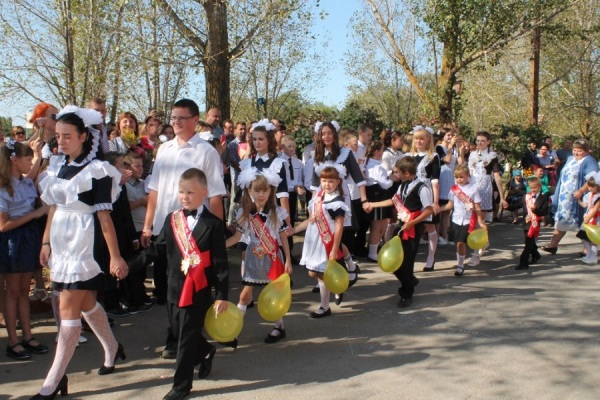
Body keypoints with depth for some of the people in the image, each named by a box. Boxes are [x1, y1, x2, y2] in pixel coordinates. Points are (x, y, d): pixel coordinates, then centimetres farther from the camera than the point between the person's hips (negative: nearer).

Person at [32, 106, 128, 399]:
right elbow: (53, 208, 14)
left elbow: (104, 217, -14)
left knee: (68, 310, -4)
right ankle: (112, 349, 40)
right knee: (86, 304, 18)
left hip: (84, 245, -7)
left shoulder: (96, 170, -12)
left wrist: (115, 257, -13)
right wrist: (46, 242, 12)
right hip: (61, 243, 7)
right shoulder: (57, 166, 8)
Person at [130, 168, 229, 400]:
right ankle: (205, 352, 45)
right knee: (178, 331, 17)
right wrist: (130, 265, -1)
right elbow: (156, 249, 9)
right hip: (175, 288, 6)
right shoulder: (172, 220, 5)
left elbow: (220, 263, -9)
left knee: (187, 337, 1)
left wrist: (222, 295, -11)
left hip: (199, 291, -6)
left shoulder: (213, 224, -9)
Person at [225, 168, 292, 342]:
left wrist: (288, 260, -3)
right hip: (253, 259, 1)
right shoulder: (244, 213, -4)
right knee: (245, 294, 3)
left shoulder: (277, 212, -6)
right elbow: (237, 237, 0)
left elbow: (283, 238, -2)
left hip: (273, 259, -1)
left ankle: (279, 327, 26)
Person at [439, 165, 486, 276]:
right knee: (458, 243, 7)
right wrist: (438, 208, -12)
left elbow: (477, 207, -1)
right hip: (456, 220, 3)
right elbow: (450, 205, 3)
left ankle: (460, 266, 4)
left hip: (468, 221, -3)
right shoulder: (454, 189, 3)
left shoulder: (473, 189, -3)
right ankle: (460, 264, 23)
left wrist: (480, 222, -3)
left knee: (461, 243, -8)